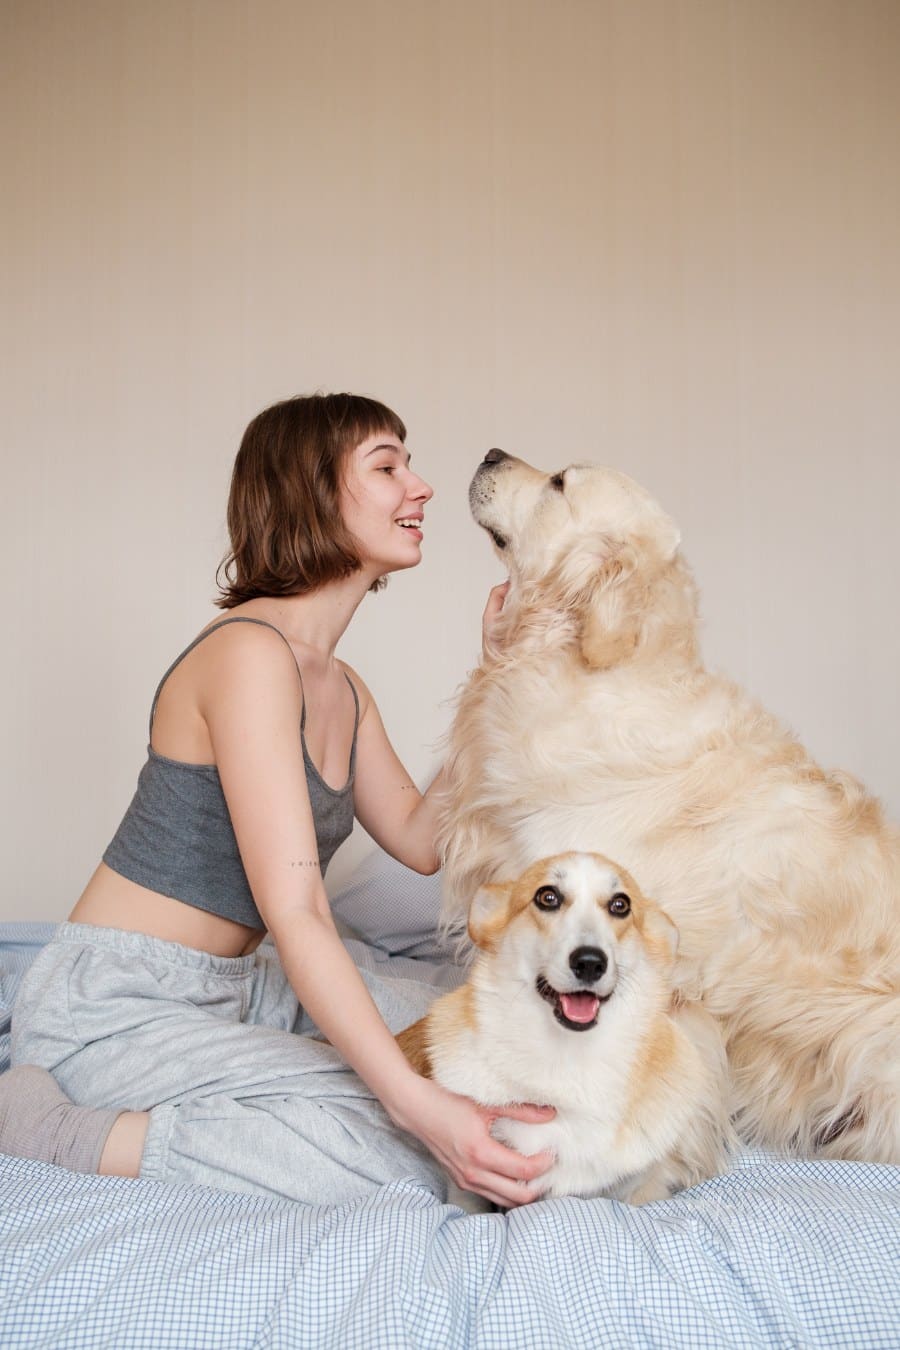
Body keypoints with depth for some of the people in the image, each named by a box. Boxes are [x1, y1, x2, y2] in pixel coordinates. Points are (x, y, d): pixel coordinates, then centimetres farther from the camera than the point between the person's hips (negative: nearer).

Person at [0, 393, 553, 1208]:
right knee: (409, 1153, -22)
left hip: (234, 988, 9)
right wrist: (416, 1103, -33)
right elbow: (294, 913, -27)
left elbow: (420, 839, 10)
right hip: (113, 1008, -9)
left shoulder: (343, 689, 10)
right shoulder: (249, 651, -20)